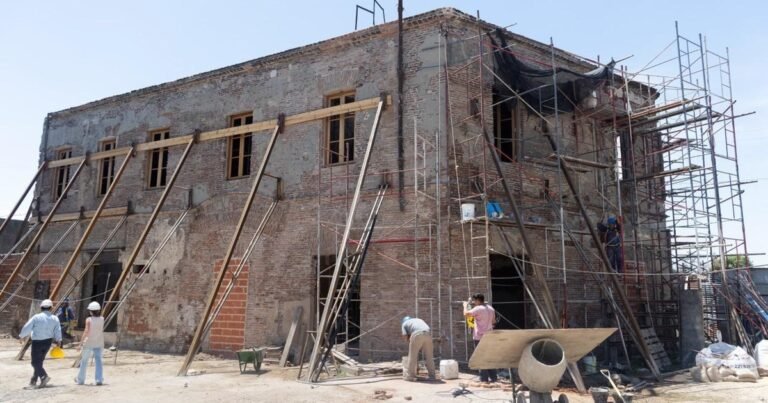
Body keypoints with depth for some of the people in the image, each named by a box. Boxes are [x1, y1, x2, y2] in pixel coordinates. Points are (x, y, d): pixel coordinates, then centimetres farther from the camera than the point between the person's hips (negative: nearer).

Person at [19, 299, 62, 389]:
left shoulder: (36, 317, -10)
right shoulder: (55, 318, 0)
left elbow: (27, 328, -8)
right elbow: (58, 331, -5)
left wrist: (21, 335, 9)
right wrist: (58, 341, -1)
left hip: (37, 342, -5)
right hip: (48, 342, 5)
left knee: (36, 362, 0)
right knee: (39, 361, 17)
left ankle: (44, 376, -20)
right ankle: (33, 381, 21)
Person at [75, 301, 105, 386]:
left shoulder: (89, 320, -13)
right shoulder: (102, 319, -2)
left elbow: (86, 331, -17)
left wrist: (82, 341, -10)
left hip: (89, 342, -3)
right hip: (99, 343, 3)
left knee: (84, 360, 13)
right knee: (98, 360, 5)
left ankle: (80, 379, 26)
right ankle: (99, 380, -2)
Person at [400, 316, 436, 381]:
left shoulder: (404, 324, 25)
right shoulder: (419, 320, 40)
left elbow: (405, 336, 8)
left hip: (417, 335, -4)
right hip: (428, 334, 4)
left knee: (412, 356, 5)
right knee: (429, 357, 13)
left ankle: (411, 376, 6)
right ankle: (432, 375, 14)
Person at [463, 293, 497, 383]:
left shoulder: (478, 309, -14)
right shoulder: (491, 309, 10)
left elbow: (466, 314, -19)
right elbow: (493, 321, 20)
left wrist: (466, 305, -3)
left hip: (479, 336, -7)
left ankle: (484, 378, -1)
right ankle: (493, 377, 15)